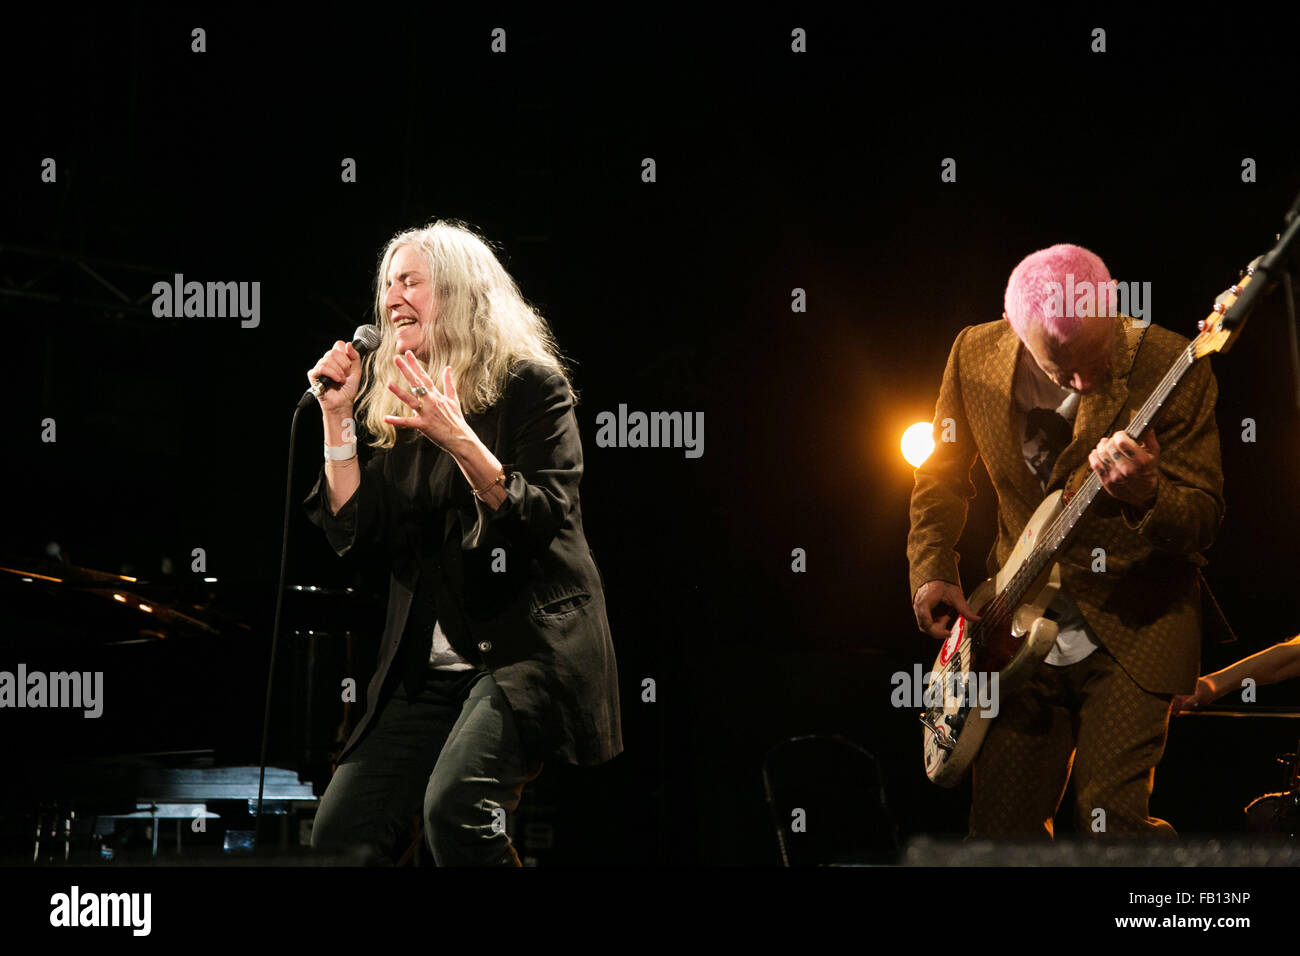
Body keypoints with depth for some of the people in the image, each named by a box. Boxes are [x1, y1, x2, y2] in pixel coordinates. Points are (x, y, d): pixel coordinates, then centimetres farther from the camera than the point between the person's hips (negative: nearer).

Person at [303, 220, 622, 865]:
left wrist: (460, 440, -26)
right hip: (431, 665, 6)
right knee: (339, 831, -6)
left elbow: (543, 518, -13)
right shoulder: (400, 409, 15)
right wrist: (337, 417, 3)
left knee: (455, 805, -29)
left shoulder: (528, 382, -3)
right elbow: (354, 533, 10)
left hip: (532, 645, -6)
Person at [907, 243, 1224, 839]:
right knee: (1002, 830, 5)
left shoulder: (1172, 367, -16)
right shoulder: (975, 355, -5)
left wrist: (1147, 494, -34)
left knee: (1109, 825, -14)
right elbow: (941, 476, 12)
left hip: (1133, 627, -4)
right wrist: (931, 572, -1)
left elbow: (1205, 522, -13)